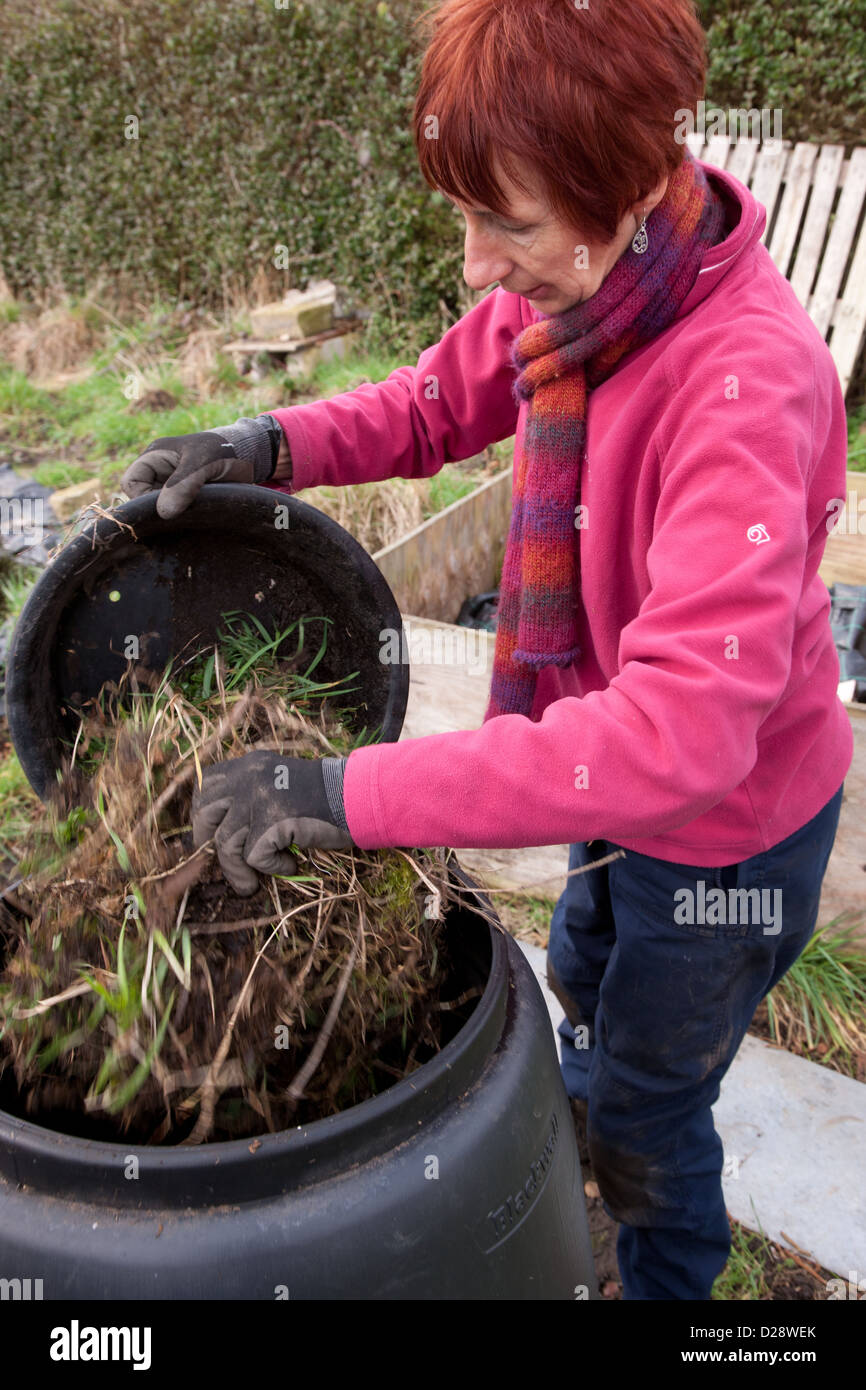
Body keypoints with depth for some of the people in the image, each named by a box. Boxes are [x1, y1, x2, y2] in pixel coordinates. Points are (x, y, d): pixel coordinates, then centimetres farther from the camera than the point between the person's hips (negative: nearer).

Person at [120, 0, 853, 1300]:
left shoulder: (748, 376, -37)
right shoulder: (572, 275, -15)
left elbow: (684, 730, -44)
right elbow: (442, 400, 2)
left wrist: (355, 792, -44)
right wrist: (271, 445, -17)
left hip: (731, 820, -7)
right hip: (613, 770, 7)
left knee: (648, 1111, 17)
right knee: (582, 984, 33)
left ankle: (672, 1278, 52)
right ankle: (579, 1160, 67)